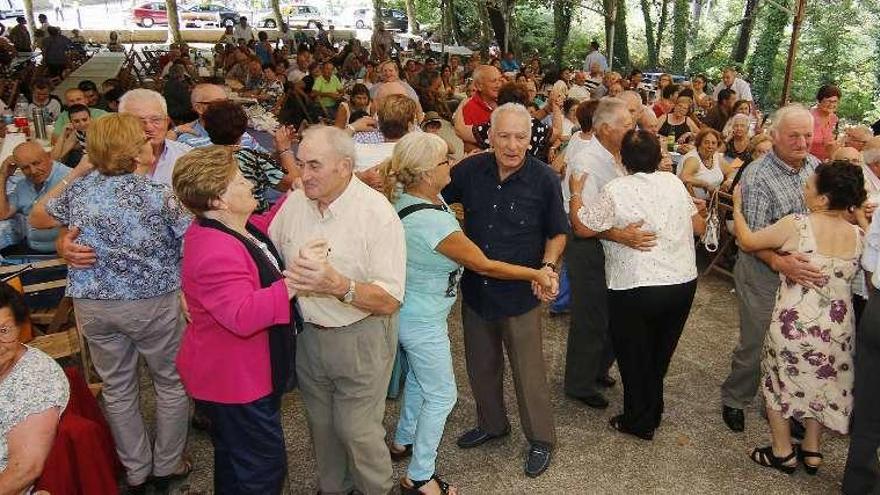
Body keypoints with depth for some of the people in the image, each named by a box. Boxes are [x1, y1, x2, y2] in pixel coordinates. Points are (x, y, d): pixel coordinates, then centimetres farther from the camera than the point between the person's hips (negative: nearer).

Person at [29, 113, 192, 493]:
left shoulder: (79, 189, -3)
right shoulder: (159, 195, -16)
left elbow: (37, 218, 16)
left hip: (94, 305, 4)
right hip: (153, 303, -4)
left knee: (117, 389, 18)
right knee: (170, 382, 16)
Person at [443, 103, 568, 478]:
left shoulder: (544, 180, -14)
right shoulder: (470, 170, -7)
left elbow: (557, 233, -1)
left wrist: (548, 267, -18)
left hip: (520, 293, -4)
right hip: (475, 288, 4)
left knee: (528, 372, 9)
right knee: (481, 366, 20)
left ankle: (541, 439, 31)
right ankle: (492, 424, 44)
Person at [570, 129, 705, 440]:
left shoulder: (616, 190, -16)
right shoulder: (674, 183, 2)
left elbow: (582, 226, -9)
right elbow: (699, 228, 10)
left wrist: (575, 193, 5)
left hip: (637, 289, -6)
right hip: (684, 283, 6)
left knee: (634, 357, 15)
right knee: (660, 353, 24)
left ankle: (639, 422, 28)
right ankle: (653, 412, 41)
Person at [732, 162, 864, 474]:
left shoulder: (796, 225, -20)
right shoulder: (858, 235, -4)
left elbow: (748, 242, -8)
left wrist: (737, 207, 6)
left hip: (795, 323, -5)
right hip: (837, 329, 5)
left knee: (780, 381, 17)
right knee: (821, 382, 24)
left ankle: (782, 451, 28)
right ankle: (812, 449, 37)